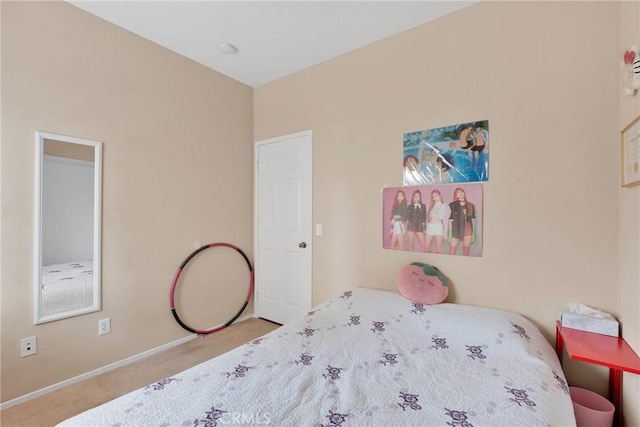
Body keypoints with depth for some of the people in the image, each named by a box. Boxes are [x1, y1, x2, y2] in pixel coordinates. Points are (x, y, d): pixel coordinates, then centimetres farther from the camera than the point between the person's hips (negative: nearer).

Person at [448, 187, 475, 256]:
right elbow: (450, 220, -4)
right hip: (456, 230, -3)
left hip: (468, 230, 3)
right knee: (452, 252, -6)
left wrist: (473, 233, 9)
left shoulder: (471, 205, 8)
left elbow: (472, 219, 12)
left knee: (466, 252, 8)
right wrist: (450, 233, -8)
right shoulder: (452, 205, -3)